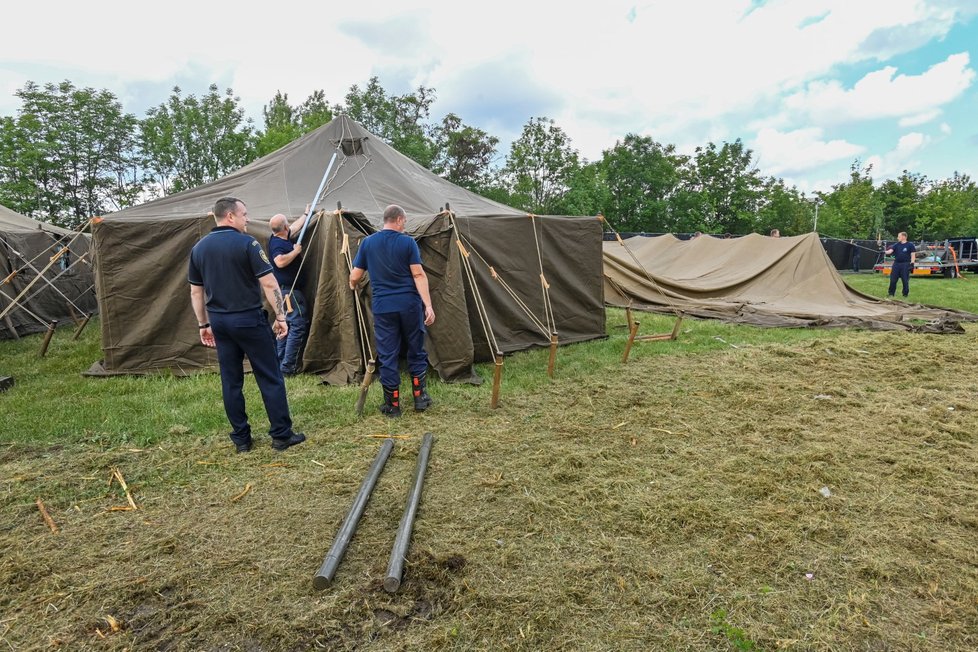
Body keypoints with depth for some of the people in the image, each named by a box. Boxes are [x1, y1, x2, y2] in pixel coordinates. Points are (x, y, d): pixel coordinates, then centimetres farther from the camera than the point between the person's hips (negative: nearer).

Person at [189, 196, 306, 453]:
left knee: (231, 381, 11)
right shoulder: (247, 243, -11)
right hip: (249, 320, -6)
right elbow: (269, 283, -15)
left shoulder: (199, 248, 8)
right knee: (270, 378, 3)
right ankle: (282, 435, 8)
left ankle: (241, 439, 18)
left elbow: (196, 291, 12)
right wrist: (281, 316, -8)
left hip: (219, 322, 6)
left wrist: (203, 324, 19)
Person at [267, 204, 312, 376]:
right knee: (298, 326, -8)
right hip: (289, 290, -10)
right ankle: (287, 367, -8)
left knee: (286, 325, 14)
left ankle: (279, 364, 19)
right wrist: (296, 251, -20)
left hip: (285, 290, 10)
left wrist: (306, 214, 38)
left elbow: (296, 227, 27)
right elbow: (280, 262, -35)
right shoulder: (277, 243, -17)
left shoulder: (281, 238, 10)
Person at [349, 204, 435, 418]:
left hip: (383, 307, 1)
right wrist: (428, 305, -10)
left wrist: (353, 286, 30)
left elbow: (355, 276, 7)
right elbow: (419, 275, -10)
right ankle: (420, 397, 20)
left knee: (387, 355, 8)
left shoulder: (367, 242, 4)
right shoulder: (408, 242, -3)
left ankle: (392, 404, 13)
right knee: (416, 350, 14)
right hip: (409, 304, -1)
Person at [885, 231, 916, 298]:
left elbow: (913, 255, -2)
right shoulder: (897, 245, 10)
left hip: (905, 264, -4)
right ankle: (891, 293, 11)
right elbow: (890, 251, -2)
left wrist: (912, 264, -9)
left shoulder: (910, 245, 0)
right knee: (893, 279, 2)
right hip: (896, 264, 4)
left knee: (905, 280, 1)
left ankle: (905, 294, 12)